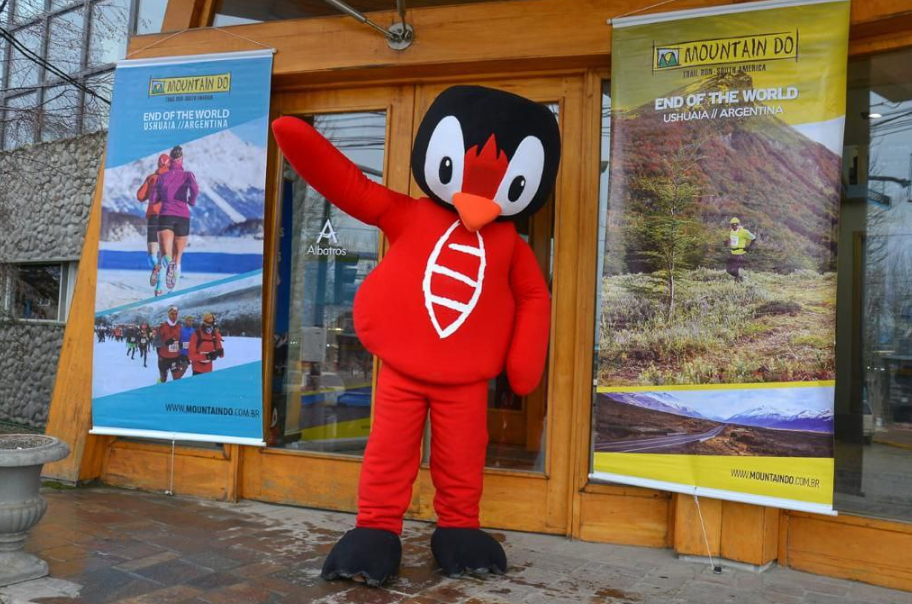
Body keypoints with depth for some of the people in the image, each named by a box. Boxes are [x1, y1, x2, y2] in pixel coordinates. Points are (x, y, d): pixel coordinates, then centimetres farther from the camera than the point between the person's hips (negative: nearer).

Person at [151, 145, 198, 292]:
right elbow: (195, 188, -18)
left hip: (165, 217, 0)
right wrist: (192, 201, 2)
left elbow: (153, 200, 12)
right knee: (177, 256, 18)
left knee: (166, 256, -12)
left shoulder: (161, 177, 10)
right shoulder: (188, 175, 5)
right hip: (183, 218, 0)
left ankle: (163, 263, -50)